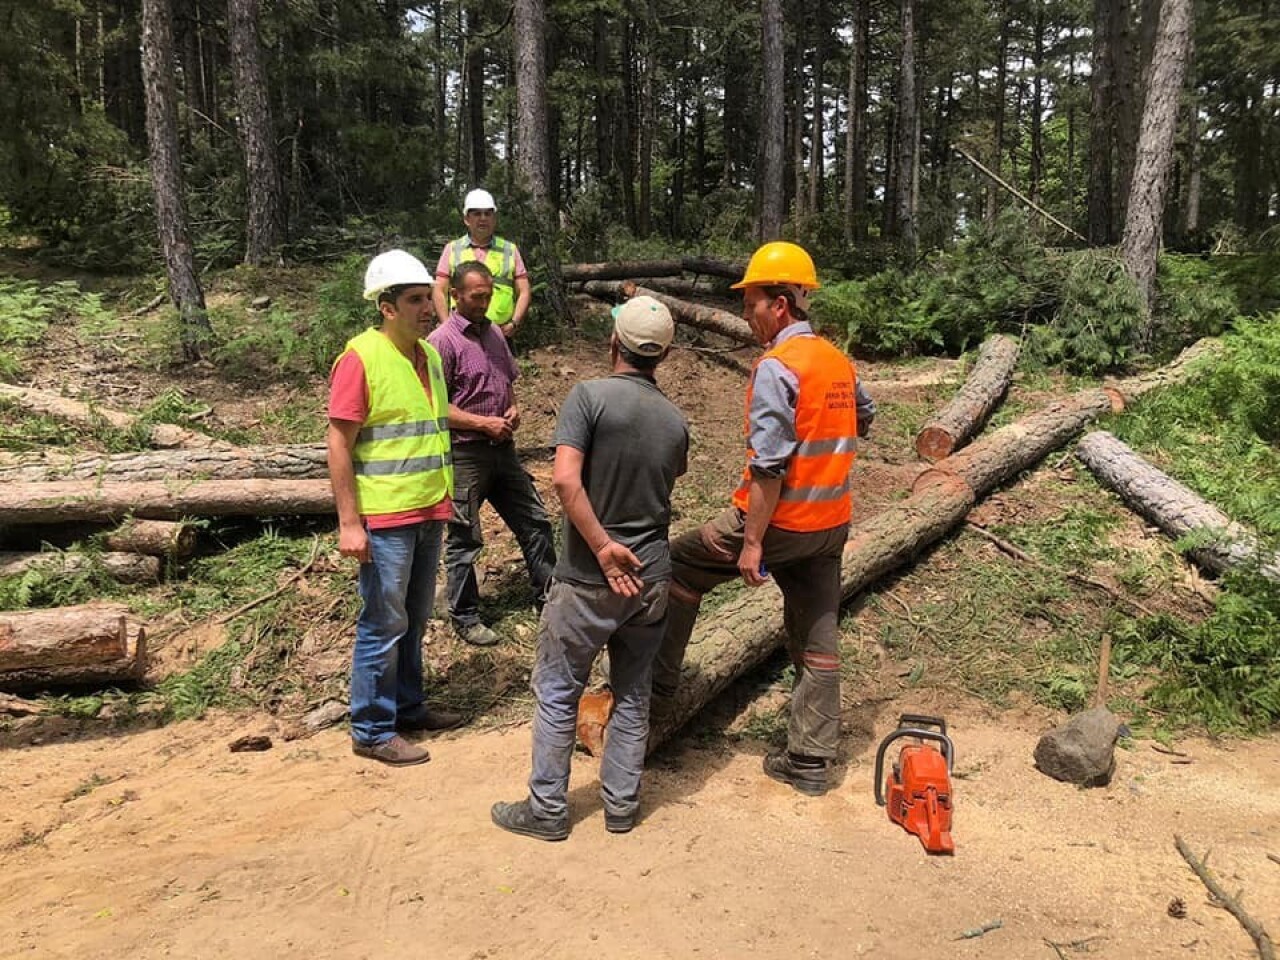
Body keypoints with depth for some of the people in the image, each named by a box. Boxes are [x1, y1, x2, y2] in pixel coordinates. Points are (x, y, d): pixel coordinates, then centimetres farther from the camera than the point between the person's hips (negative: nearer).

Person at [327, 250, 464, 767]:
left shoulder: (430, 354, 9)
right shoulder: (360, 358, -14)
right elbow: (339, 444, -15)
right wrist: (349, 523, -18)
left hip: (429, 511, 7)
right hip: (384, 517, -7)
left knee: (415, 619, 18)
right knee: (383, 625, 2)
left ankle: (407, 706, 33)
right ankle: (372, 730, 16)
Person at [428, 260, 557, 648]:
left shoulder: (494, 334, 10)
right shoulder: (443, 341, -13)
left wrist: (513, 409, 1)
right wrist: (484, 423, -19)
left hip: (503, 448, 7)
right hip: (465, 453, -7)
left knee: (535, 521, 13)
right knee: (464, 539, 5)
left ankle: (549, 595, 29)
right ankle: (465, 617, 20)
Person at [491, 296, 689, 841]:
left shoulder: (589, 396, -13)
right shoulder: (675, 421, 2)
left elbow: (566, 479, -23)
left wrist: (603, 547, -18)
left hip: (588, 581, -4)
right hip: (652, 580, 5)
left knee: (557, 693, 11)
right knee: (633, 696, 17)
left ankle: (548, 810, 21)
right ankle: (622, 805, 27)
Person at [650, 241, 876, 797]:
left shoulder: (777, 366, -17)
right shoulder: (839, 362, 8)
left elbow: (769, 465, -22)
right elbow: (863, 417, 28)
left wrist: (751, 542, -19)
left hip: (779, 520, -7)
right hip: (830, 524, 8)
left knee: (681, 566, 12)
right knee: (818, 641, 12)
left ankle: (658, 685, 20)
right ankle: (810, 761, 20)